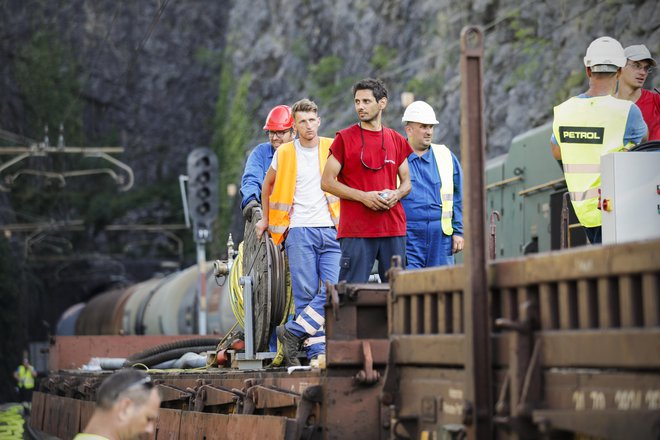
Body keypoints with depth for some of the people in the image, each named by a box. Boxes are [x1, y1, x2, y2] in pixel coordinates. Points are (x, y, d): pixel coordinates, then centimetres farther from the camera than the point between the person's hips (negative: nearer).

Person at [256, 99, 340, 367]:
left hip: (330, 231, 1)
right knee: (306, 294, -4)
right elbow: (268, 184, 23)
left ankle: (293, 332, -2)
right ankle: (316, 350, 2)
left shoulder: (332, 149, 6)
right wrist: (266, 218, 23)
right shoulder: (284, 153, 6)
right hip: (299, 231, -1)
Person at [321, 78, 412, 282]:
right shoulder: (345, 138, 1)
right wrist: (363, 196, -13)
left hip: (393, 228, 4)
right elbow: (327, 182, -2)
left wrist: (396, 194, -5)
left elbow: (406, 182, 19)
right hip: (356, 230, -4)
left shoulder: (397, 141, 12)